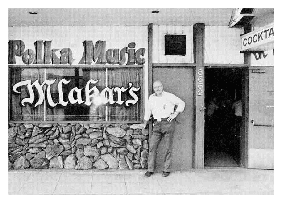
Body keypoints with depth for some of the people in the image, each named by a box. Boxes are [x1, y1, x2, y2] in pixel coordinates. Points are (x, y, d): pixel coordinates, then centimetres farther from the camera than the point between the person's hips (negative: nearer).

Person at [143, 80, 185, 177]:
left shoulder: (169, 96, 1)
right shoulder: (151, 98, 15)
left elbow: (181, 103, 7)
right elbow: (148, 110, 25)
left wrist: (175, 114, -3)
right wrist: (145, 124, 27)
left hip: (168, 123, -4)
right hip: (157, 124, 4)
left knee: (168, 148, 0)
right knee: (152, 146, -3)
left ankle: (166, 170, 8)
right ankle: (150, 170, 4)